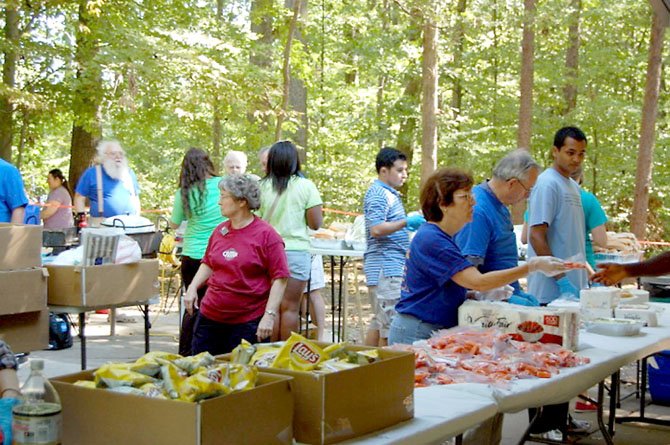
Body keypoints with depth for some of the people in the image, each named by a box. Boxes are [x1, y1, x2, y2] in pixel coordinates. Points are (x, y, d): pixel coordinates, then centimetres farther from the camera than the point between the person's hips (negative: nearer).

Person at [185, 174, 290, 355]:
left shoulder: (267, 235, -10)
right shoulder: (220, 231, 8)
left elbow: (279, 278, -12)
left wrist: (269, 315, -18)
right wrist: (192, 287, 5)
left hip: (248, 322, -6)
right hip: (210, 317, 6)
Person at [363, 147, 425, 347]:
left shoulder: (390, 194, 20)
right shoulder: (378, 194, -12)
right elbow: (376, 229, -23)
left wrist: (409, 225, 18)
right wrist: (406, 222, -20)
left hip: (394, 266, 11)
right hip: (385, 268, -11)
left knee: (380, 321, 14)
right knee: (391, 323, -9)